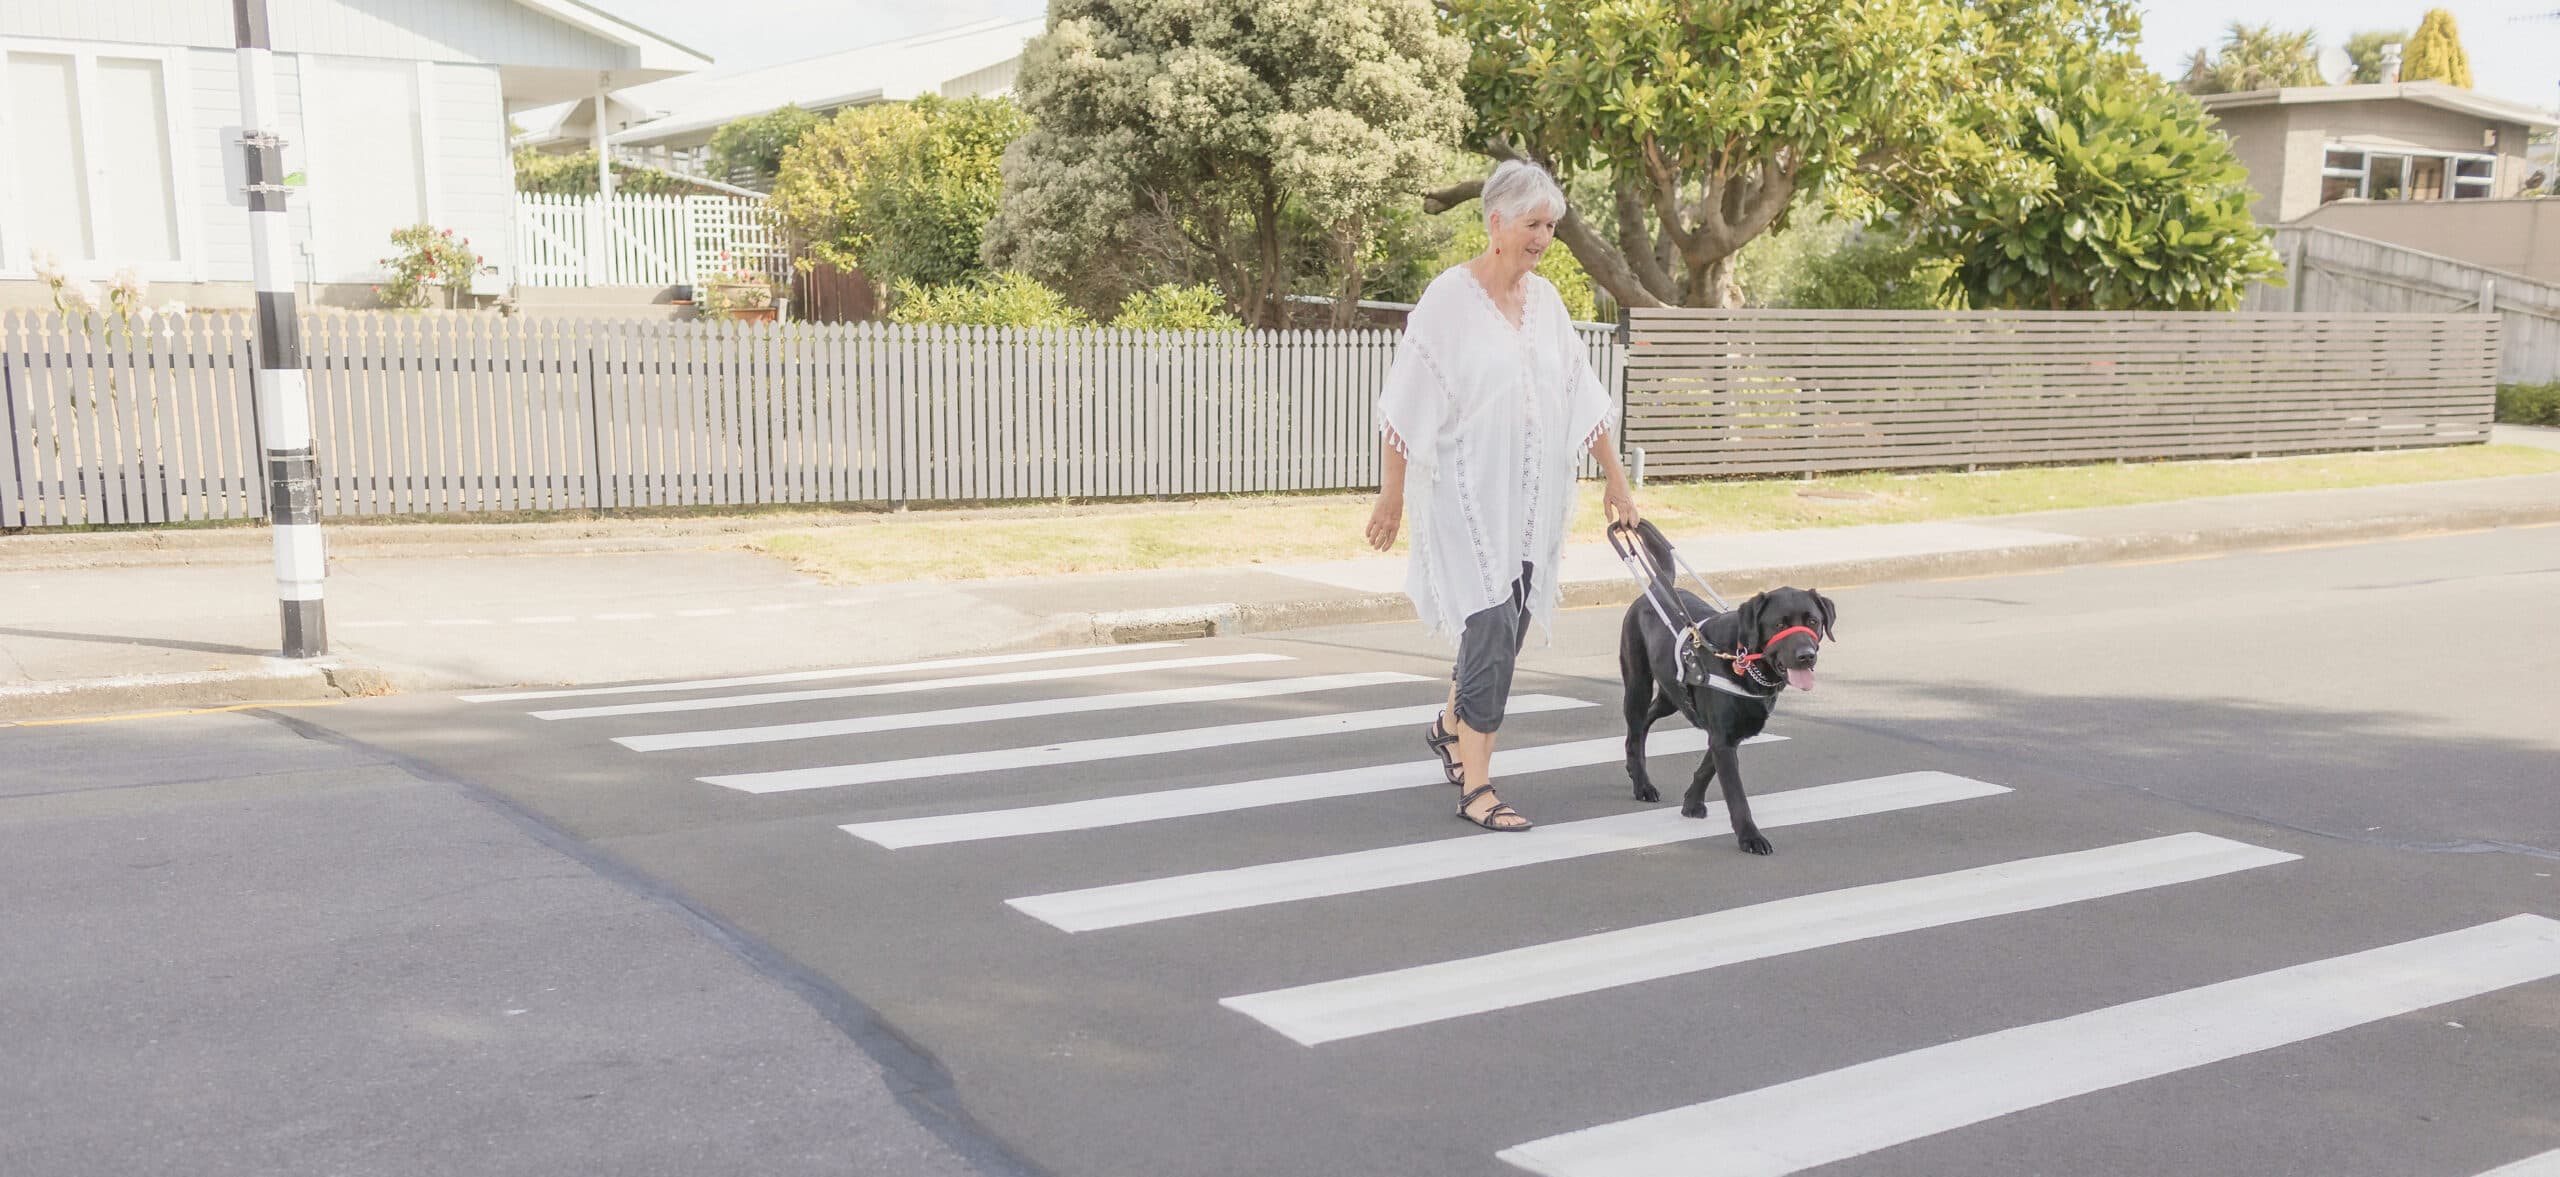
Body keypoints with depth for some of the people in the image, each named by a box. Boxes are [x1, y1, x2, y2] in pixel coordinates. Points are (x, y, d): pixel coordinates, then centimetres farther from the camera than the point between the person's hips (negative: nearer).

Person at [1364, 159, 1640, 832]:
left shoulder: (1544, 298, 8)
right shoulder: (1449, 299, -10)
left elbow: (1583, 396, 13)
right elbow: (1406, 405, -9)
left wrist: (1616, 480, 14)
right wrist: (1391, 497, -9)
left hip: (1535, 494, 6)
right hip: (1470, 491, -6)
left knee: (1506, 623, 12)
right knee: (1493, 625, -12)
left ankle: (1449, 727, 39)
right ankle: (1475, 789, -5)